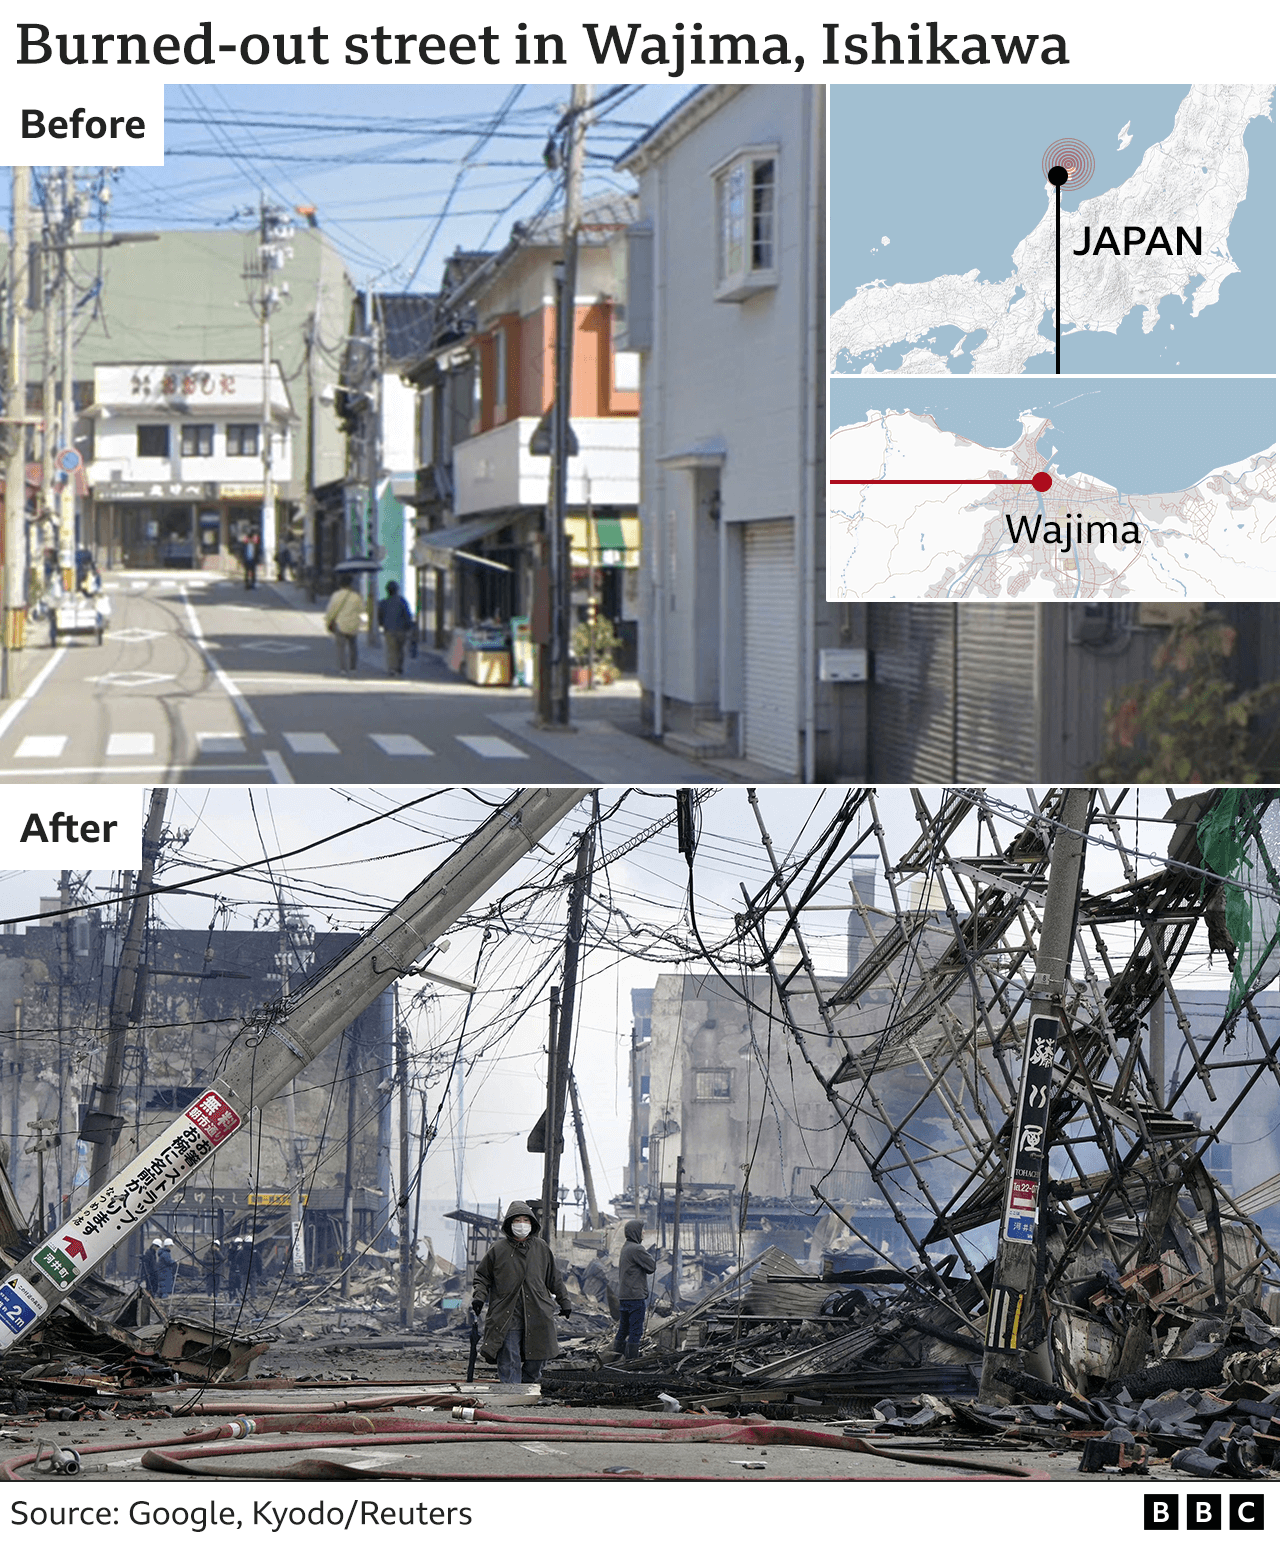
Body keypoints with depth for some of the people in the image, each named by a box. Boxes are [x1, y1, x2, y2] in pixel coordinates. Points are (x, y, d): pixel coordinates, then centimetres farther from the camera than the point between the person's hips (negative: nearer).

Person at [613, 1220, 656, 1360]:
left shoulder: (625, 1248, 15)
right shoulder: (637, 1249, -15)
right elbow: (652, 1266, -11)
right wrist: (648, 1252, 4)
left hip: (623, 1295, 9)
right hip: (635, 1295, -9)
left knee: (623, 1327, 15)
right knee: (636, 1329, -5)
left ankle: (617, 1353, 16)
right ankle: (632, 1357, -4)